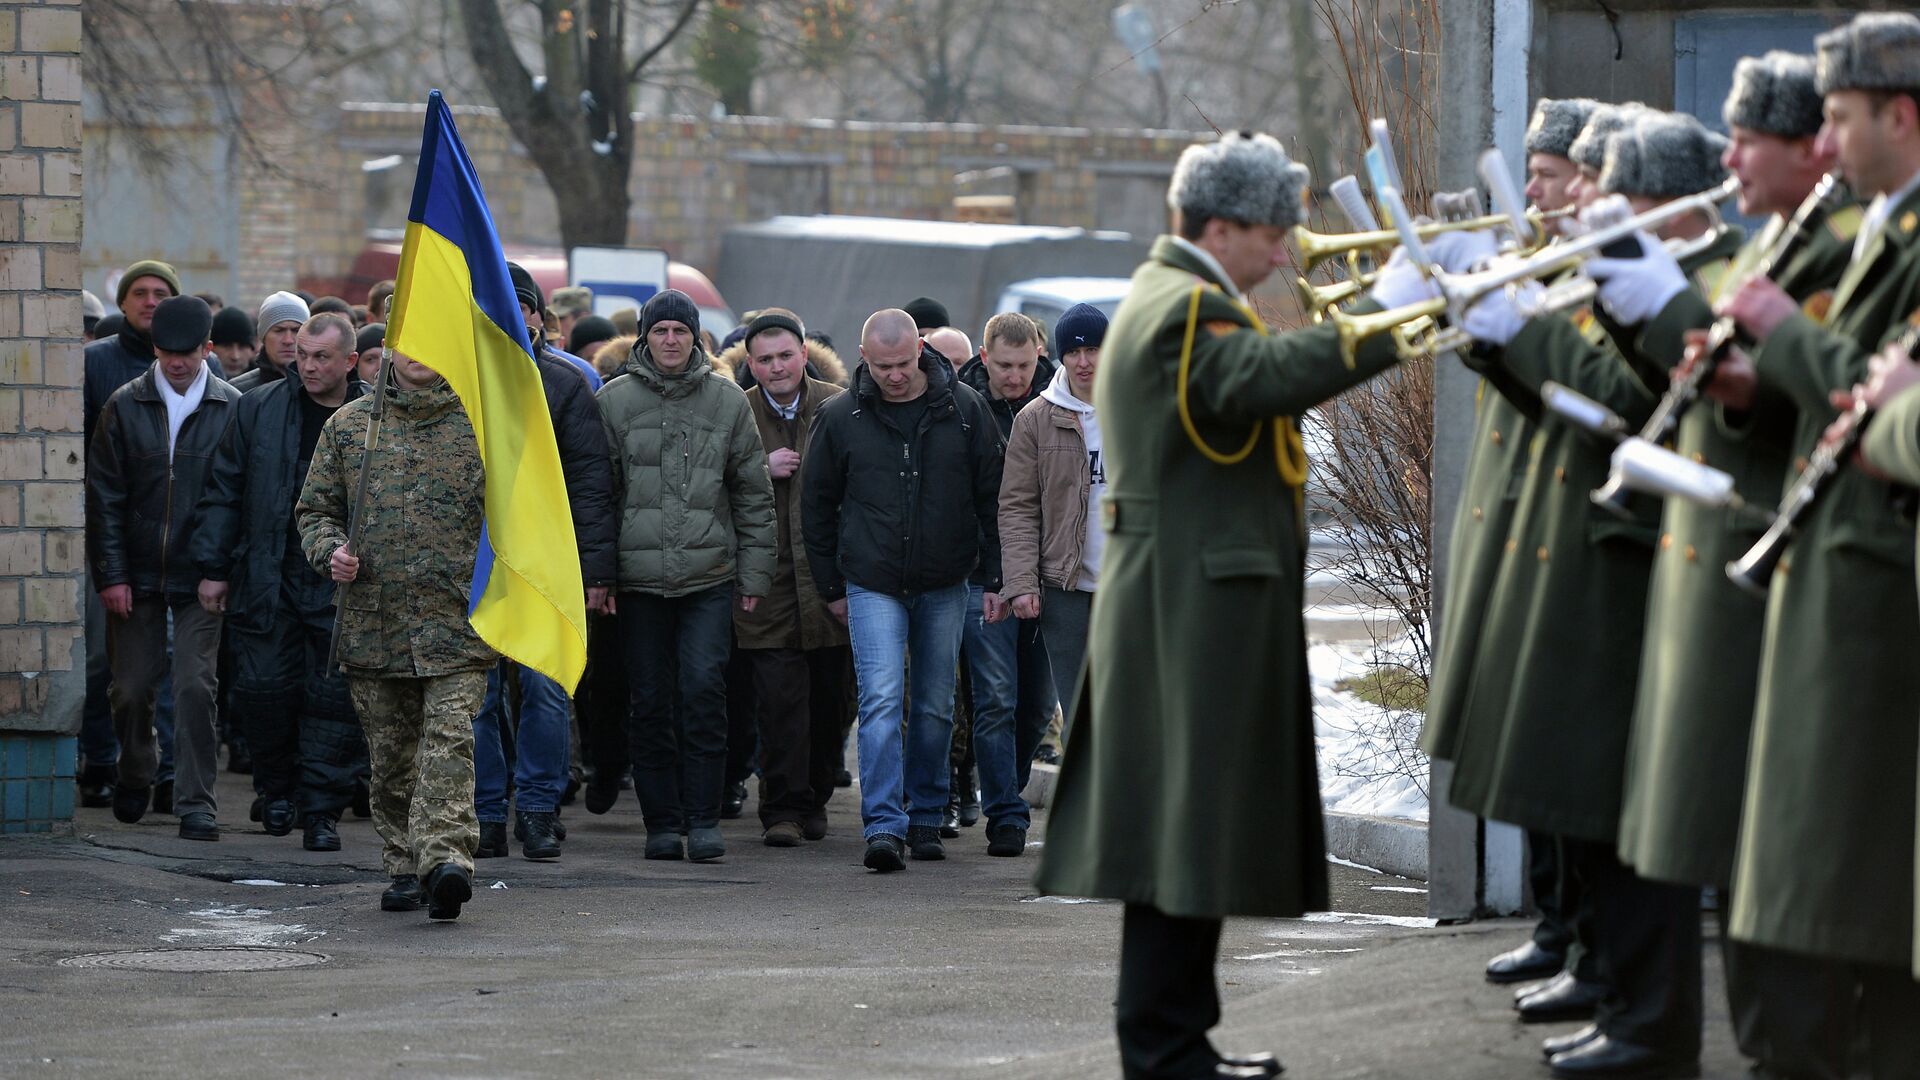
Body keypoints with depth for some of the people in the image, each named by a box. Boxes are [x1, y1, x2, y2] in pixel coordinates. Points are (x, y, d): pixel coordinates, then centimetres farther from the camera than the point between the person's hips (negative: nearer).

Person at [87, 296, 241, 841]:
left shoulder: (232, 409, -2)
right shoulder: (125, 406, 1)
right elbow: (103, 496, 2)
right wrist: (111, 573, -4)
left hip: (200, 575, -2)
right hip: (136, 572, 2)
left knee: (196, 688, -7)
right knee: (132, 688, 8)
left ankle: (196, 804, -1)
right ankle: (135, 776, 33)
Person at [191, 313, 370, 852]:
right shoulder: (258, 409, 5)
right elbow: (224, 492, 9)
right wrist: (214, 568, 4)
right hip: (269, 580, 1)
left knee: (334, 699, -3)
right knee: (264, 689, -1)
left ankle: (322, 811, 4)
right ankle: (278, 788, 22)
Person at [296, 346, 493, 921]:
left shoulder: (483, 424, 5)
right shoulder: (349, 424, 11)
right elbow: (315, 507, 16)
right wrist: (329, 550, -4)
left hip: (457, 620, -3)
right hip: (374, 622, 3)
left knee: (449, 742, -16)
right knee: (390, 757, 8)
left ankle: (445, 860, -26)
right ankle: (406, 868, 19)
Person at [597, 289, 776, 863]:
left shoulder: (728, 401, 7)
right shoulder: (615, 401, 4)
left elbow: (753, 496, 11)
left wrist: (753, 573, 7)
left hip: (710, 576, 0)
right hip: (639, 576, 0)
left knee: (704, 690, -10)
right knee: (650, 701, 3)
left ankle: (703, 818, -5)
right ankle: (661, 821, 11)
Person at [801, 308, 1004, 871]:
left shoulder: (964, 409, -2)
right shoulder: (841, 418, -2)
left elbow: (991, 497, 5)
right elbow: (817, 504, 8)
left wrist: (993, 577, 3)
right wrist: (831, 587, 8)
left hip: (945, 586, 2)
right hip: (873, 586, -1)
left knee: (936, 707, 9)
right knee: (882, 701, -13)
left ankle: (925, 817, 22)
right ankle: (884, 826, -18)